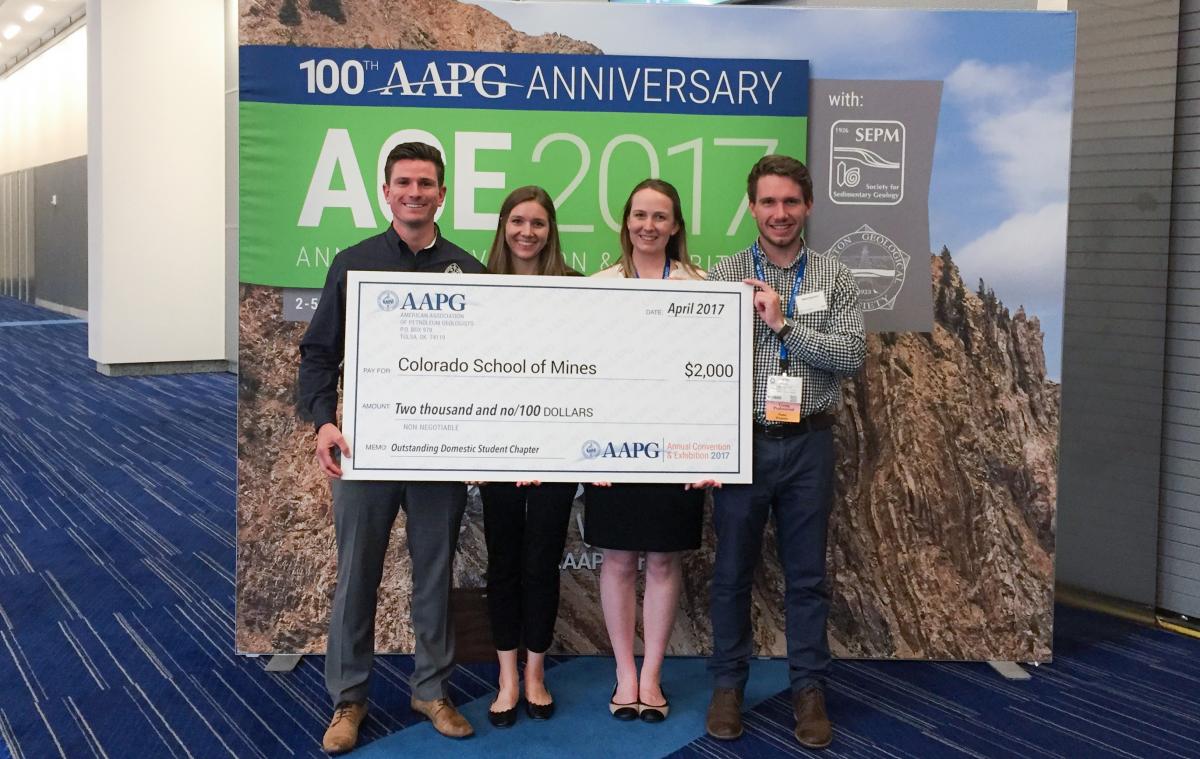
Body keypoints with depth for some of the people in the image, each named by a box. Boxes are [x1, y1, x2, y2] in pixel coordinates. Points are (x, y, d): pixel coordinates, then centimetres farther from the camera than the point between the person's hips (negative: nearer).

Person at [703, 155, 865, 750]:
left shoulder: (833, 278, 3)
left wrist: (784, 324, -17)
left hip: (807, 443, 1)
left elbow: (853, 356, -8)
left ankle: (809, 689, 21)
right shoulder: (723, 277, 0)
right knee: (733, 570, 9)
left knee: (806, 574, 9)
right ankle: (728, 684, 23)